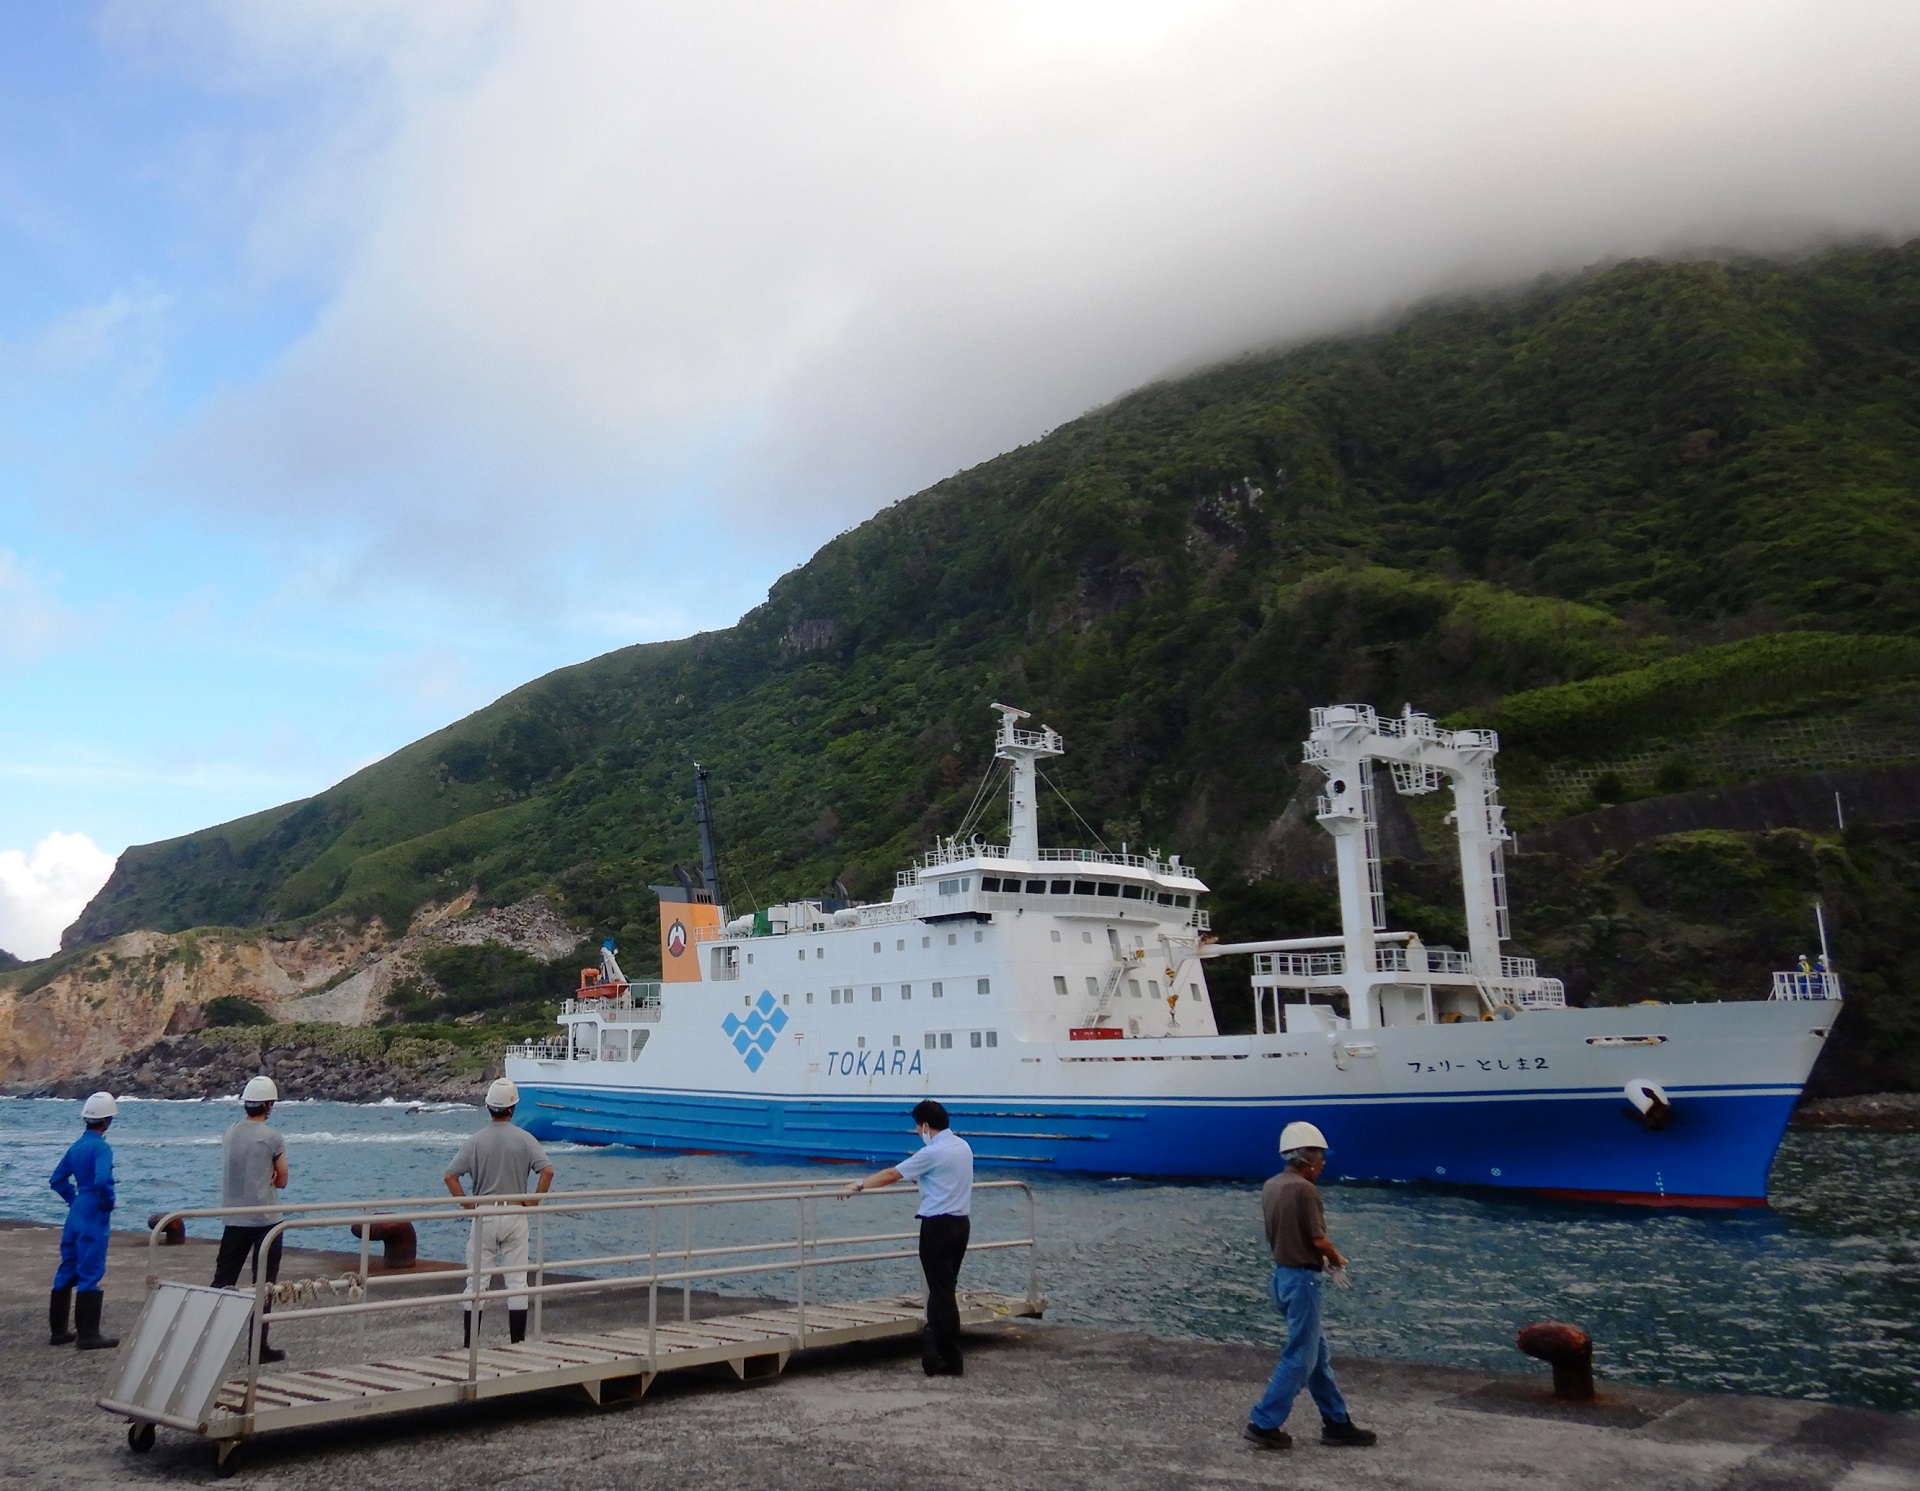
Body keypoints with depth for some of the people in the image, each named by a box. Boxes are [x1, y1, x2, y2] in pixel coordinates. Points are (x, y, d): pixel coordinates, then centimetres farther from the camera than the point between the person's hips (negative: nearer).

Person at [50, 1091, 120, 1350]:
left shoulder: (76, 1146, 9)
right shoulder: (101, 1147, -16)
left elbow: (57, 1180, 16)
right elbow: (103, 1181, -30)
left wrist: (74, 1200, 16)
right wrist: (108, 1202, -12)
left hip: (76, 1214, 8)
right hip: (94, 1217, -8)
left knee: (67, 1271, 15)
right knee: (91, 1274, -3)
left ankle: (58, 1331, 23)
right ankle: (88, 1336, -1)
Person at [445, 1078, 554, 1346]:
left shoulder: (475, 1141, -2)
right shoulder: (524, 1139, -5)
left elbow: (450, 1176, -7)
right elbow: (547, 1170, -15)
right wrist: (533, 1202, -6)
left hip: (483, 1217, 0)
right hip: (515, 1216, 0)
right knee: (517, 1281, 6)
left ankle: (468, 1344, 8)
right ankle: (517, 1342, 8)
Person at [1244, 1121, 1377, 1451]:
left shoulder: (1270, 1186, 7)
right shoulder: (1303, 1189, -20)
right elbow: (1319, 1240, -18)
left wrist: (1323, 1259, 10)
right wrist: (1338, 1260, 3)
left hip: (1282, 1273, 9)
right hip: (1302, 1278, -9)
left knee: (1318, 1354, 17)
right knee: (1300, 1357, 0)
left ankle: (1336, 1421, 24)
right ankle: (1264, 1423, 2)